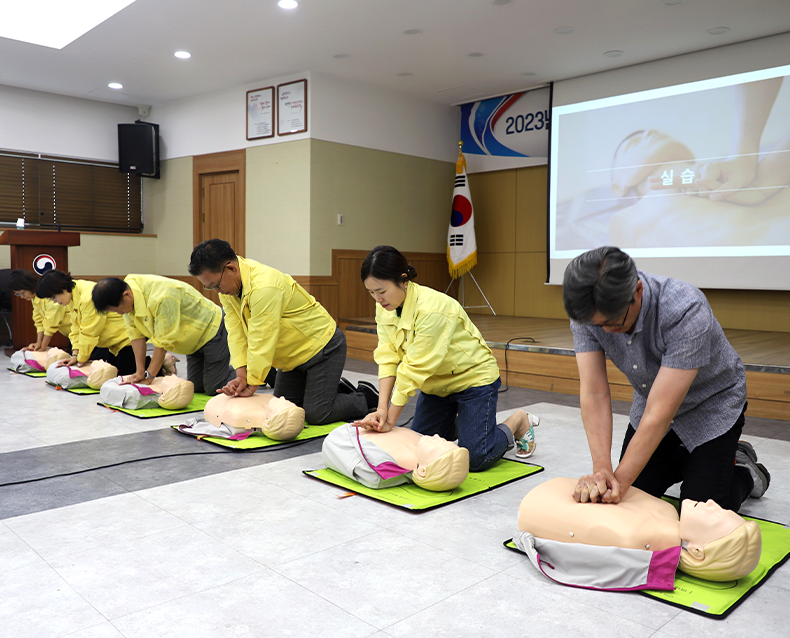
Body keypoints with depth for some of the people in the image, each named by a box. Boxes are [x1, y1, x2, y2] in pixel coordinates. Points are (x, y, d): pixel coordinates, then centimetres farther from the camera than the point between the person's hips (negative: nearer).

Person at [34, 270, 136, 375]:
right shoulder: (74, 297, 7)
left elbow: (89, 333, -19)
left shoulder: (88, 297, -24)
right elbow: (77, 329, 8)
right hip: (113, 346, 10)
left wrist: (80, 362, -11)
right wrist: (75, 355, -3)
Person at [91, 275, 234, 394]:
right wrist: (140, 371, -11)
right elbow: (136, 334, -7)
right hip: (195, 338, 8)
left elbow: (164, 341, -28)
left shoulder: (161, 298, -36)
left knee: (213, 388, -9)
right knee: (196, 387, 6)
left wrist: (149, 376, -22)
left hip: (210, 329, -8)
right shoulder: (127, 298, -10)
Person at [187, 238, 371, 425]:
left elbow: (262, 342, -30)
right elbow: (236, 332, -9)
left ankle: (366, 399, 12)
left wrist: (251, 386, -23)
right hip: (294, 355, 9)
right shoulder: (227, 285, -5)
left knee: (316, 414, -13)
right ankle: (332, 388, 28)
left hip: (322, 345, -9)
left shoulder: (265, 287, -34)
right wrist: (241, 376, -19)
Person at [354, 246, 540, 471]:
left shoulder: (432, 309, -33)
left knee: (475, 458, -11)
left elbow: (415, 369, -31)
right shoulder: (385, 307, -9)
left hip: (473, 376, -7)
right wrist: (382, 410, -25)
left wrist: (391, 419, -26)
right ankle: (459, 423, 31)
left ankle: (520, 423, 16)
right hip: (437, 383, 7)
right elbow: (387, 358, -15)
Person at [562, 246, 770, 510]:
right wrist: (601, 469, -36)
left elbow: (660, 412, -38)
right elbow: (594, 393, -26)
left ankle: (744, 471, 23)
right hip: (651, 400, 5)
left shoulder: (686, 311, -39)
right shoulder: (586, 312, -24)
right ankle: (689, 460, 33)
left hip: (711, 405, -4)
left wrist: (620, 480, -36)